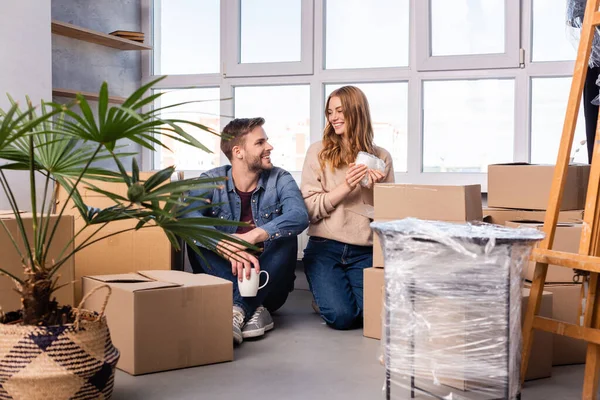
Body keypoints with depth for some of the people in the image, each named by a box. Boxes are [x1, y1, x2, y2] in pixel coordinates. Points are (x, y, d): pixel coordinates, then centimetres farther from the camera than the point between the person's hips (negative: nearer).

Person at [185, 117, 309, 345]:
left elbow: (299, 216, -25)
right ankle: (252, 311, -34)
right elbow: (188, 216, -27)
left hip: (267, 285, 0)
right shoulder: (211, 181, -5)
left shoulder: (280, 180, -3)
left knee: (286, 237, -25)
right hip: (222, 278, 0)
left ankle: (237, 310, -35)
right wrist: (229, 248, -45)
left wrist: (252, 237, -41)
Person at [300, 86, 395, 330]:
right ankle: (324, 297, 16)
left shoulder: (381, 157, 7)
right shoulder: (318, 152, 3)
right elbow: (310, 208, -4)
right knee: (341, 316, -19)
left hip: (365, 252, 2)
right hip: (325, 247, -2)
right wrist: (346, 187, -15)